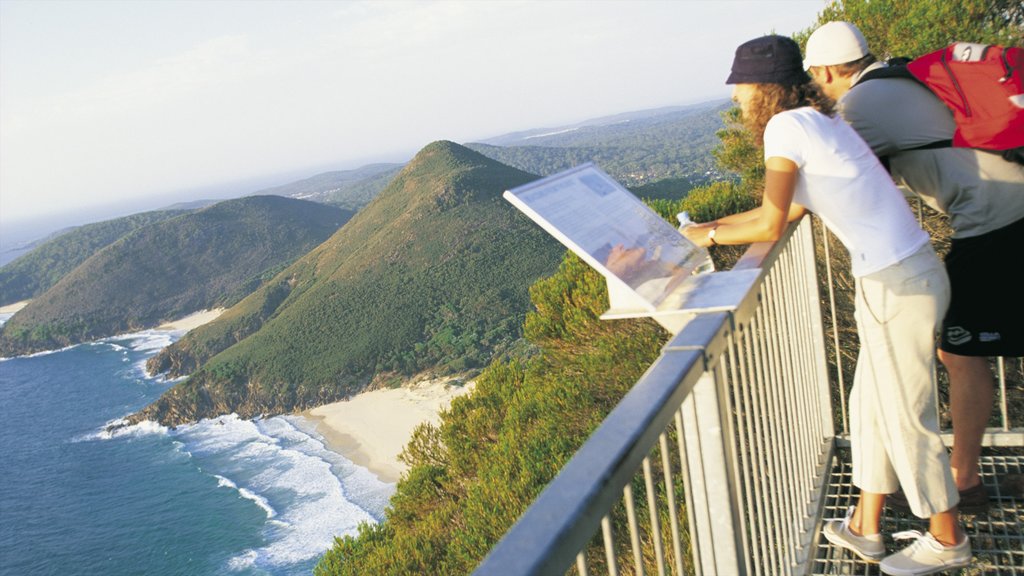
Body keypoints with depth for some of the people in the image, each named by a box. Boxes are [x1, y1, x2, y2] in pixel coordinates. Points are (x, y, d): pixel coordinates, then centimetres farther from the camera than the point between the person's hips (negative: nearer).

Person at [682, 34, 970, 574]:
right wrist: (712, 224, 19)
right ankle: (865, 528, 33)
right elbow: (787, 209, 18)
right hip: (901, 275, 10)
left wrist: (709, 235, 0)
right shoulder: (819, 120, 13)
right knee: (870, 406, 18)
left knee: (905, 419, 7)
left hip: (900, 285, -10)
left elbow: (770, 225, -16)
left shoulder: (787, 126, -14)